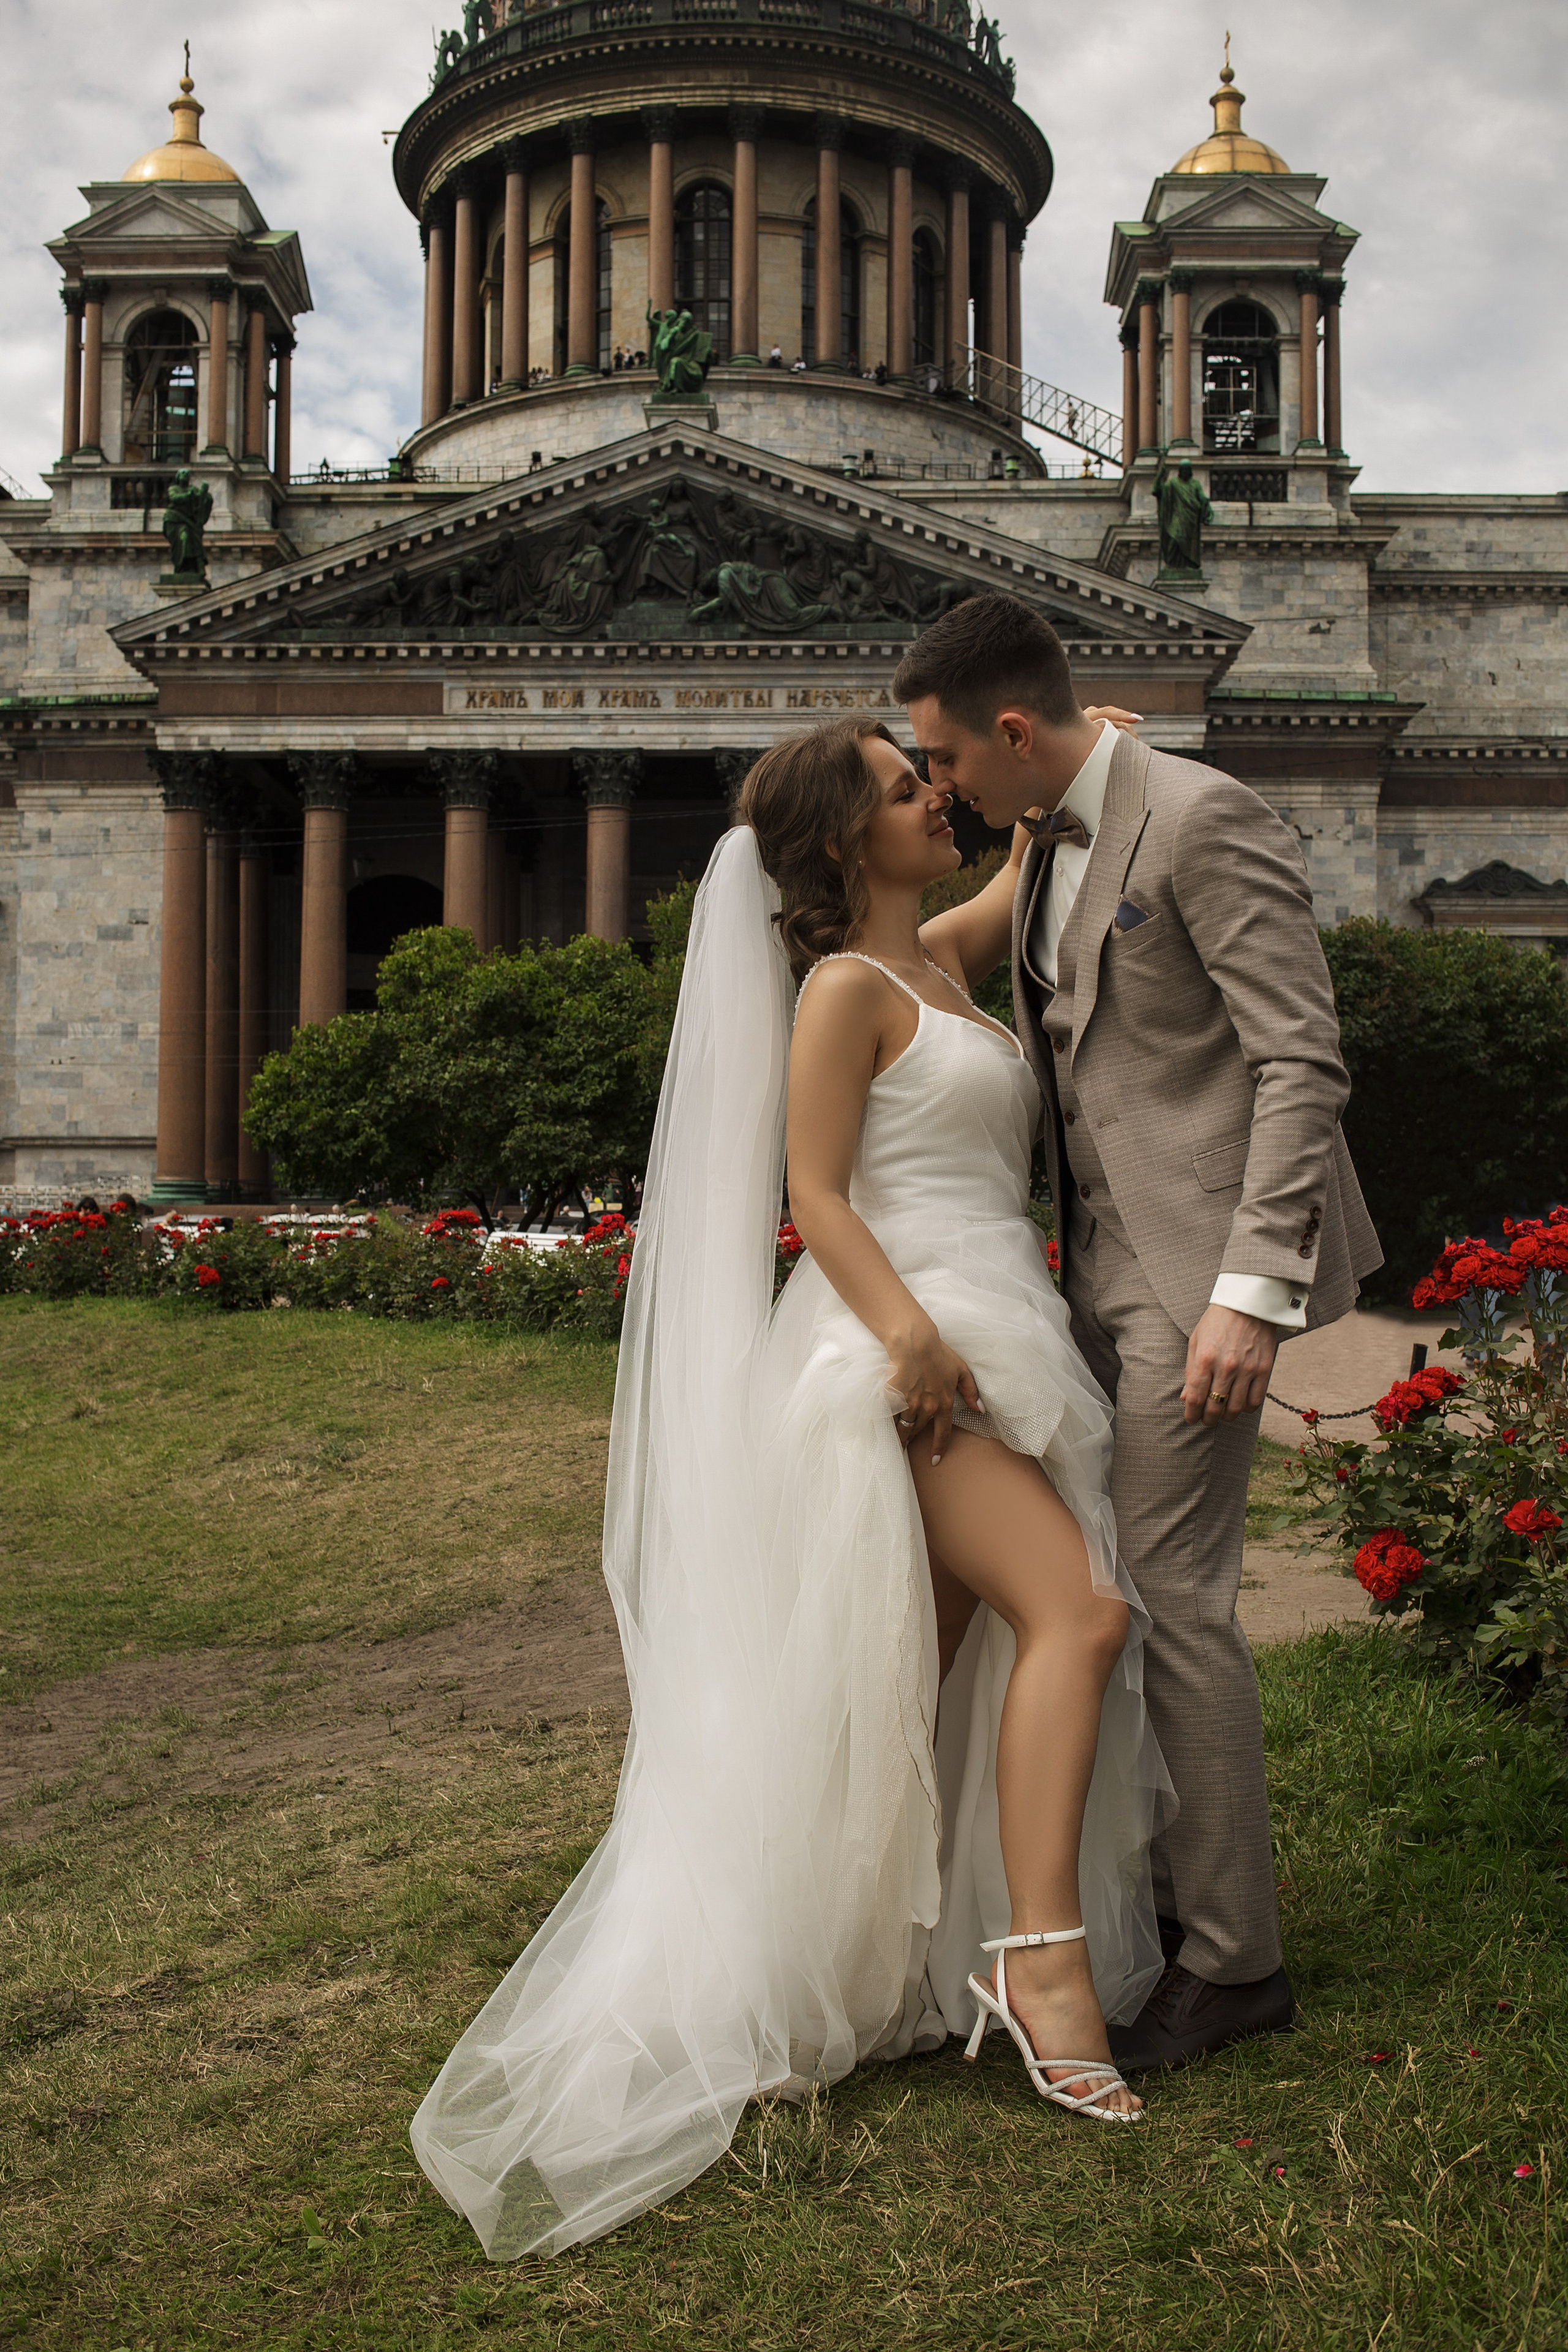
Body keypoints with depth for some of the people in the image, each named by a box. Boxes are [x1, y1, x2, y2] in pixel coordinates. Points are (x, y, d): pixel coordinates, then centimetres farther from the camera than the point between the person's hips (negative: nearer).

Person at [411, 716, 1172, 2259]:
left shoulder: (942, 958, 19)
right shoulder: (845, 987, -5)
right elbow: (812, 1192, -12)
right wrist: (907, 1328, -26)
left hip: (987, 1342, 9)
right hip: (910, 1343, -9)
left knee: (921, 1677, 10)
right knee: (1078, 1609, -19)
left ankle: (865, 1955, 19)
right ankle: (1042, 1952, -19)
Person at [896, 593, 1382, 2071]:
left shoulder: (1203, 820, -14)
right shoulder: (1042, 845, 13)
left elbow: (1303, 1062, -18)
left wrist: (1252, 1292, -23)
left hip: (1202, 1258, -9)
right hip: (1105, 1259, 9)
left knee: (1172, 1592, -6)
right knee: (1102, 1580, 11)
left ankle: (1231, 1960, 9)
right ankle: (1157, 1885, 27)